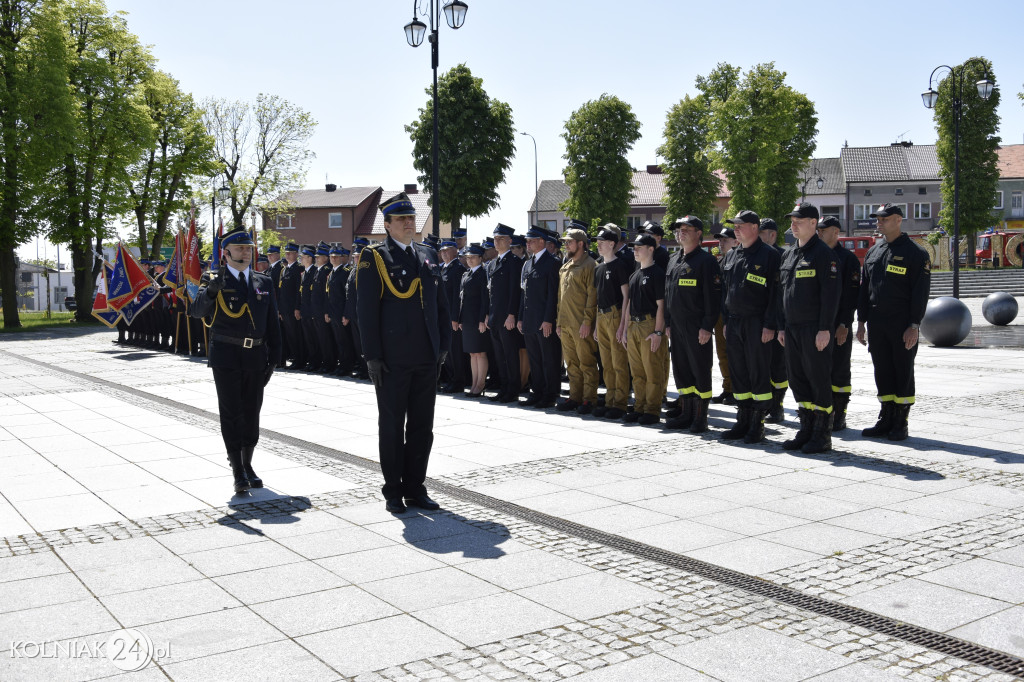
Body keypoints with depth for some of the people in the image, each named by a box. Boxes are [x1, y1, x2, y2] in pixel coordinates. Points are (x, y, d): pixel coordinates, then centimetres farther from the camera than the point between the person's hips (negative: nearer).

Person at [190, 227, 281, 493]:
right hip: (226, 356, -4)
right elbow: (197, 310, -18)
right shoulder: (214, 280, -2)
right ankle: (238, 471, 3)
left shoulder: (264, 282, 10)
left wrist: (273, 357, 7)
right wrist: (210, 290, -37)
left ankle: (248, 466, 22)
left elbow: (272, 323, 13)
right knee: (231, 413, -1)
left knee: (251, 413, 10)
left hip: (256, 356, 4)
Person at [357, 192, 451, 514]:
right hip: (393, 360, -5)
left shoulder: (428, 256, 13)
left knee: (422, 426, 11)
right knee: (392, 426, 6)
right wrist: (372, 356, -12)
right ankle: (393, 492, 16)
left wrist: (444, 344, 8)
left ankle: (415, 487, 22)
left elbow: (441, 304, 15)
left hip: (427, 358, 5)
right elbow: (367, 310, -8)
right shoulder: (374, 258, -4)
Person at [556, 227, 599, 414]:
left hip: (582, 326, -8)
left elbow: (592, 295, -13)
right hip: (565, 325, 8)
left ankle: (589, 400, 3)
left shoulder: (590, 265, -8)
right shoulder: (564, 267, 17)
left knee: (587, 363, -2)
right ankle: (575, 397, 19)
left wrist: (587, 321, -17)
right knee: (572, 364, 12)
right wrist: (559, 321, 16)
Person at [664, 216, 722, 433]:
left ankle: (700, 418, 6)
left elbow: (713, 296, -14)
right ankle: (686, 415, 21)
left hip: (697, 328, -8)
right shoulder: (674, 260, 14)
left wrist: (707, 326, -18)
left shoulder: (706, 260, -9)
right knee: (681, 371, 12)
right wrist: (668, 323, 15)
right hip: (677, 326, 8)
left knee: (700, 371, 0)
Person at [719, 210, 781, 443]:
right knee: (738, 373, 10)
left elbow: (775, 292, -11)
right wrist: (726, 321, 14)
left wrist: (769, 325, -16)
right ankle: (743, 422, 19)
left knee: (759, 374, -2)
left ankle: (757, 425, 5)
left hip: (756, 324, -7)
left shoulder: (769, 255, -7)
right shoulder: (731, 256, 14)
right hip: (734, 323, 7)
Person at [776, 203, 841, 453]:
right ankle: (806, 430, 20)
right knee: (798, 380, 11)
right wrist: (781, 326, 14)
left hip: (815, 329, -8)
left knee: (819, 380, -2)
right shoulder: (789, 254, 15)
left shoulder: (824, 254, -9)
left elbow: (831, 293, -14)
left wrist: (825, 329, -19)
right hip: (792, 328, 8)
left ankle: (822, 435, 5)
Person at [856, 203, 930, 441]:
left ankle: (900, 423, 9)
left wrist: (914, 325, -15)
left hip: (902, 324, -5)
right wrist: (861, 321, 10)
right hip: (876, 323, 5)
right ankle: (886, 419, 17)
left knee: (903, 372, 2)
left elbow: (921, 293, -9)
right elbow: (864, 288, 15)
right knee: (882, 372, 9)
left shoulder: (916, 253, -5)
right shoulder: (873, 252, 12)